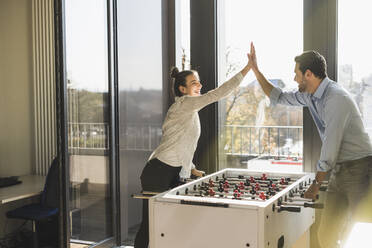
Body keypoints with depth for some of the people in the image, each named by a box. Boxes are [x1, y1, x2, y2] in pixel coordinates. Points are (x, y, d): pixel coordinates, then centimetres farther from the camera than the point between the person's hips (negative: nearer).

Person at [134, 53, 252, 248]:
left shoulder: (189, 111, 17)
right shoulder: (183, 104, -12)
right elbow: (217, 94, -22)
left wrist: (192, 169, 15)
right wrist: (247, 68, -22)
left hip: (173, 175, 9)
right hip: (158, 173, -9)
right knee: (150, 223, -5)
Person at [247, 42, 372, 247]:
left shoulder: (336, 98, -19)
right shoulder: (310, 95, 9)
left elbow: (330, 148, -19)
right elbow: (279, 98, 25)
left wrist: (317, 182, -8)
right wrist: (255, 69, 21)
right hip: (339, 170, 9)